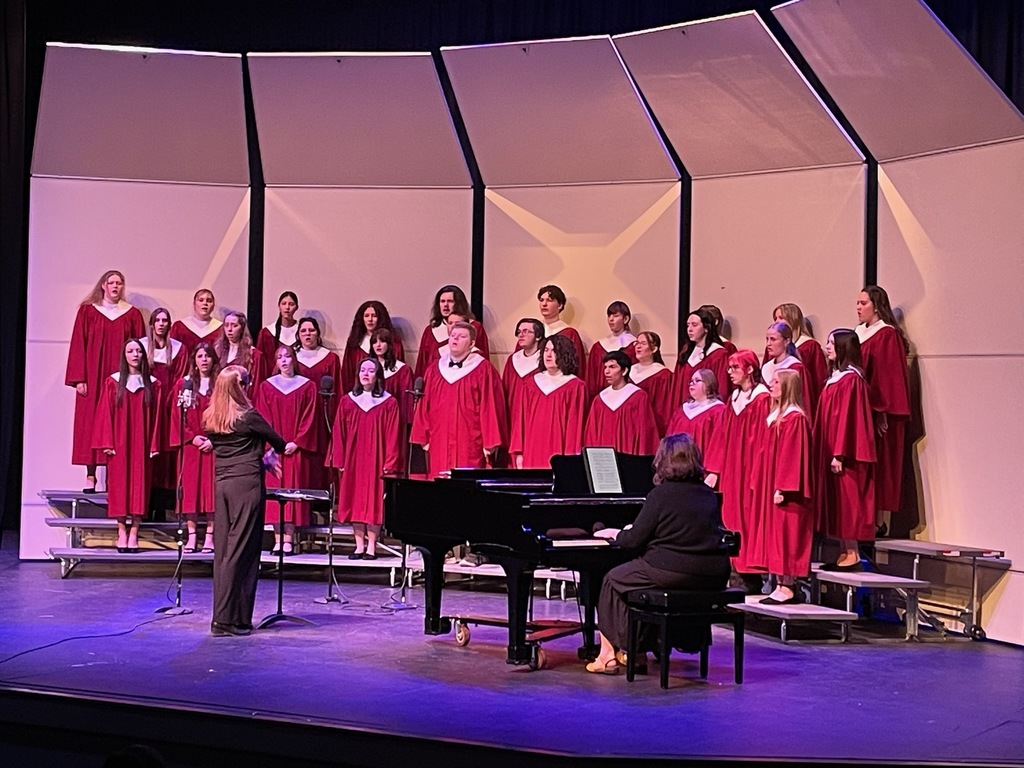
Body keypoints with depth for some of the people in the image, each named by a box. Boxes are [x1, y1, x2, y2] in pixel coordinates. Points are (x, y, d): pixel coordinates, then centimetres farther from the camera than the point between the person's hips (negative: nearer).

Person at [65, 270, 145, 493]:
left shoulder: (132, 314, 7)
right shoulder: (88, 311, 5)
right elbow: (78, 345, 1)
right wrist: (79, 378, -6)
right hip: (93, 376, 0)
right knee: (90, 422, -2)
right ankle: (90, 476, 1)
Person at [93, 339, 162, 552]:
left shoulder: (152, 384, 7)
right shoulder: (113, 382, 4)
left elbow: (156, 417, 4)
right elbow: (106, 414, 1)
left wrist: (154, 445, -2)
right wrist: (107, 443, -6)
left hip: (141, 444, 1)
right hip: (119, 444, -1)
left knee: (139, 485, -2)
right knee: (119, 484, -1)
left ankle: (134, 533, 1)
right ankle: (122, 532, 5)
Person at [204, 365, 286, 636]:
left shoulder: (210, 419, 10)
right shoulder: (248, 416, -8)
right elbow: (277, 441, 6)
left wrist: (262, 460, 27)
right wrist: (273, 452, 29)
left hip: (221, 484, 7)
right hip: (246, 484, -7)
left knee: (222, 550, 9)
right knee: (240, 550, -4)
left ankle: (223, 616, 13)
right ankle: (227, 619, -5)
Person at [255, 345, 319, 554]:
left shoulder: (307, 387, 5)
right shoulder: (266, 386, 8)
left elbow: (310, 418, 1)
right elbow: (263, 418, 4)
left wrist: (297, 442, -9)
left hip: (297, 449, -1)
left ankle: (288, 540, -2)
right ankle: (277, 540, 1)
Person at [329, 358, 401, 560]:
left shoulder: (389, 403, 0)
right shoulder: (347, 401, 7)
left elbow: (393, 436, -4)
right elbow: (338, 433, 6)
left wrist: (389, 463, -10)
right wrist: (339, 460, 0)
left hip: (376, 461, -3)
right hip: (352, 460, 3)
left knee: (374, 502, -1)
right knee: (355, 502, 4)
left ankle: (371, 546, 5)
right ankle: (359, 545, 10)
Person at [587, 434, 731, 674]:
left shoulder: (660, 494, -8)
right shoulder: (709, 495, 10)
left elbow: (634, 540, -7)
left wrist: (615, 534, 17)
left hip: (673, 573, -7)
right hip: (714, 578, 7)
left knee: (613, 580, 17)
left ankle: (608, 654, 15)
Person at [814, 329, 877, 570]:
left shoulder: (851, 379, -13)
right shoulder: (835, 378, 15)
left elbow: (847, 418, -19)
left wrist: (840, 454, -22)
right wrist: (823, 450, 17)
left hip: (844, 455, -9)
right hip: (828, 451, 9)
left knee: (846, 503, -4)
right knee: (835, 504, 9)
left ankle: (852, 554, 1)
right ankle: (843, 553, 13)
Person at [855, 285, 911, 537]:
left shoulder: (887, 335, -11)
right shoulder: (859, 333, 14)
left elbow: (888, 375, -17)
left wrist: (882, 410, -21)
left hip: (879, 412, -8)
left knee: (880, 463, -3)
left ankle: (882, 522, 1)